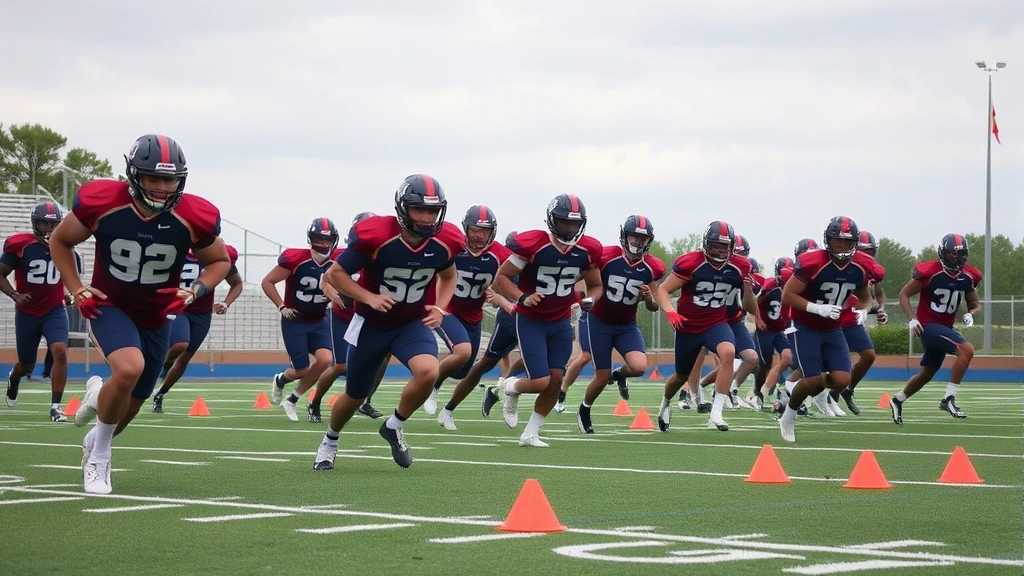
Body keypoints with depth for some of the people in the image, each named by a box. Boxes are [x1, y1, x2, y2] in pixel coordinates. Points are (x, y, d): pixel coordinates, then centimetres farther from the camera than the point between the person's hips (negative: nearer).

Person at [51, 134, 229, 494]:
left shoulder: (195, 218, -21)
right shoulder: (100, 203, -23)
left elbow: (220, 261, 0)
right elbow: (60, 241, -3)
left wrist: (195, 292, -18)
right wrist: (77, 290, -12)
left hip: (156, 317, 3)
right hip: (109, 306, -3)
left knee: (131, 402, 12)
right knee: (130, 368, -31)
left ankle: (99, 395, 51)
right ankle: (99, 456, -9)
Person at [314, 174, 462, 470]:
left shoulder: (445, 241, -14)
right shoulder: (375, 236, -26)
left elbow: (448, 276, 10)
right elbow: (335, 274, -15)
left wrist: (440, 307, -7)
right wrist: (370, 298, -28)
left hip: (414, 322, 2)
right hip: (372, 324, -2)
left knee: (428, 372, -29)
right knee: (355, 396, 13)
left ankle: (395, 427, -1)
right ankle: (330, 440, 45)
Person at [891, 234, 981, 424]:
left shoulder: (968, 276, 1)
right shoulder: (929, 272, -16)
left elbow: (975, 304, 13)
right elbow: (904, 295, -8)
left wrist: (970, 314, -10)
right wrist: (912, 319, -20)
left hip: (945, 328, 7)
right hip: (928, 325, -7)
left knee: (926, 374, 18)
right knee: (967, 350, -26)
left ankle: (897, 401, 38)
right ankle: (948, 399, -22)